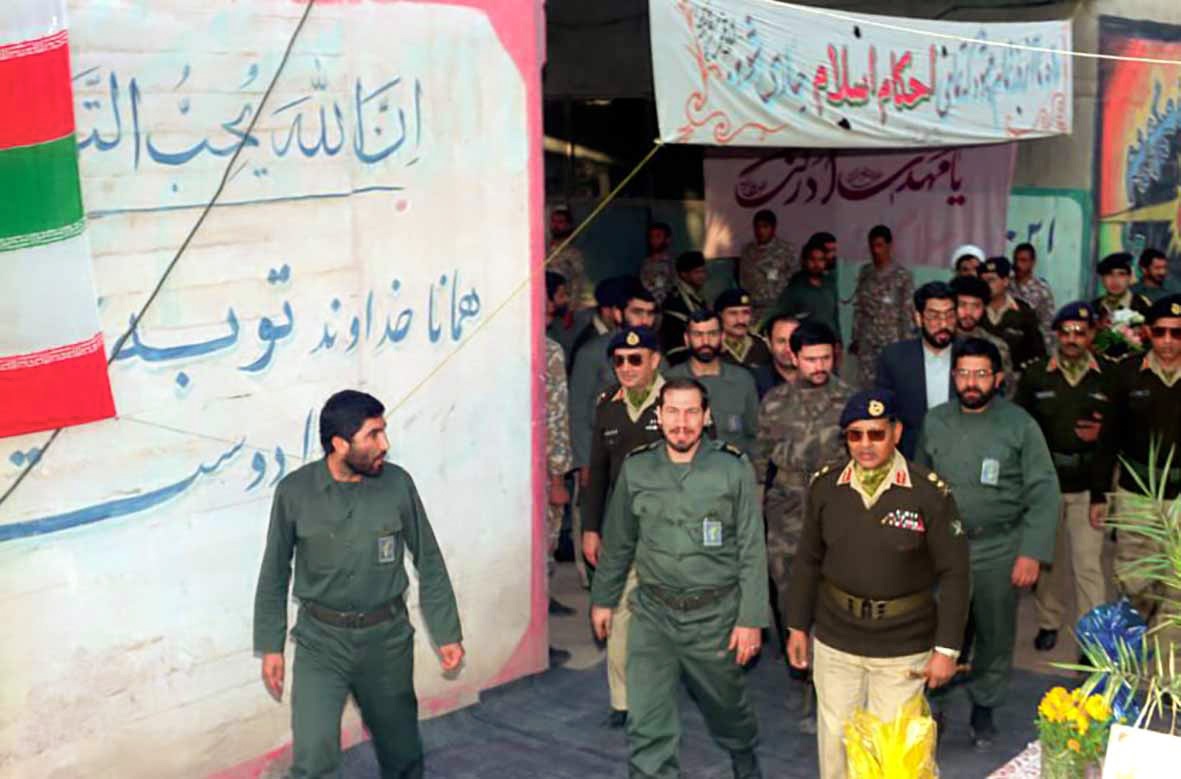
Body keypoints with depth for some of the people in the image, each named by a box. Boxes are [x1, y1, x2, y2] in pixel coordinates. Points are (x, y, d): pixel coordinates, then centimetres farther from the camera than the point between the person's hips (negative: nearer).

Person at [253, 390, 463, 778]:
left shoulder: (397, 483, -10)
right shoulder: (295, 491, -12)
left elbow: (429, 562, 1)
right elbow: (274, 573, 1)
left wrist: (447, 633, 3)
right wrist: (270, 645, 3)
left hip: (387, 638, 2)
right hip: (321, 642, -1)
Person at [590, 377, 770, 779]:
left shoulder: (734, 468, -9)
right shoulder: (636, 468, -2)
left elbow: (752, 550, -7)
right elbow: (618, 542, 10)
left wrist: (751, 618, -9)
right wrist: (603, 598, 15)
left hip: (715, 614, -1)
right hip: (653, 613, 1)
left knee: (726, 705, 21)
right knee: (646, 725, -2)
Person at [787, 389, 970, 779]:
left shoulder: (929, 493, -13)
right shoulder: (825, 486, -3)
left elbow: (954, 573, -9)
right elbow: (808, 561, 7)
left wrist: (946, 649, -8)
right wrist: (798, 626, 9)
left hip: (903, 649, -3)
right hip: (834, 644, 3)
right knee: (835, 744, 14)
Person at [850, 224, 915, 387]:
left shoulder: (902, 276, -5)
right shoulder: (864, 272, 7)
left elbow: (908, 312, -5)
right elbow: (858, 307, 11)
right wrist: (855, 338, 8)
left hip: (892, 341, -4)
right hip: (866, 341, 4)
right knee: (867, 385, 6)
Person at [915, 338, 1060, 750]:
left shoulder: (1020, 425, -7)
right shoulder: (935, 421, 2)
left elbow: (1044, 493, -8)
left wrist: (1032, 552, -14)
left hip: (998, 550, -1)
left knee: (995, 634, 12)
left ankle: (984, 708, 32)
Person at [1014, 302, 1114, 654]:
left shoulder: (1106, 379, -3)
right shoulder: (1035, 375, -1)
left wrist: (1100, 494, -10)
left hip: (1087, 487, -1)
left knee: (1088, 565, -2)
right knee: (1047, 558, 15)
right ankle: (1048, 621, 32)